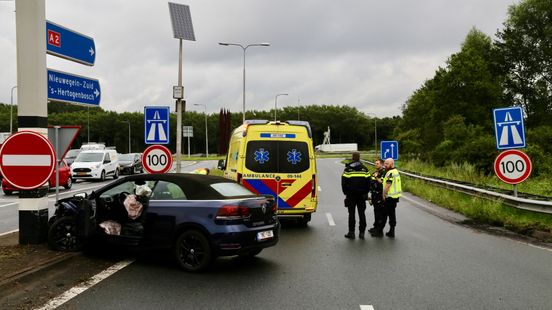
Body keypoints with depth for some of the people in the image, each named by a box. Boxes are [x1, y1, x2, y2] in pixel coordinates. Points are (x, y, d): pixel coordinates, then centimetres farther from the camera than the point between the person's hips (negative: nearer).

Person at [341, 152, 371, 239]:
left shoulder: (348, 169, -5)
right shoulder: (364, 169, 3)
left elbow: (344, 182, -3)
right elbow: (368, 182, 5)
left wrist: (345, 192, 8)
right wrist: (365, 192, 14)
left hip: (351, 195, -2)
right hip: (362, 195, 2)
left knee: (351, 214, 2)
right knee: (361, 213, 6)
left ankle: (351, 232, 1)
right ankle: (362, 232, 6)